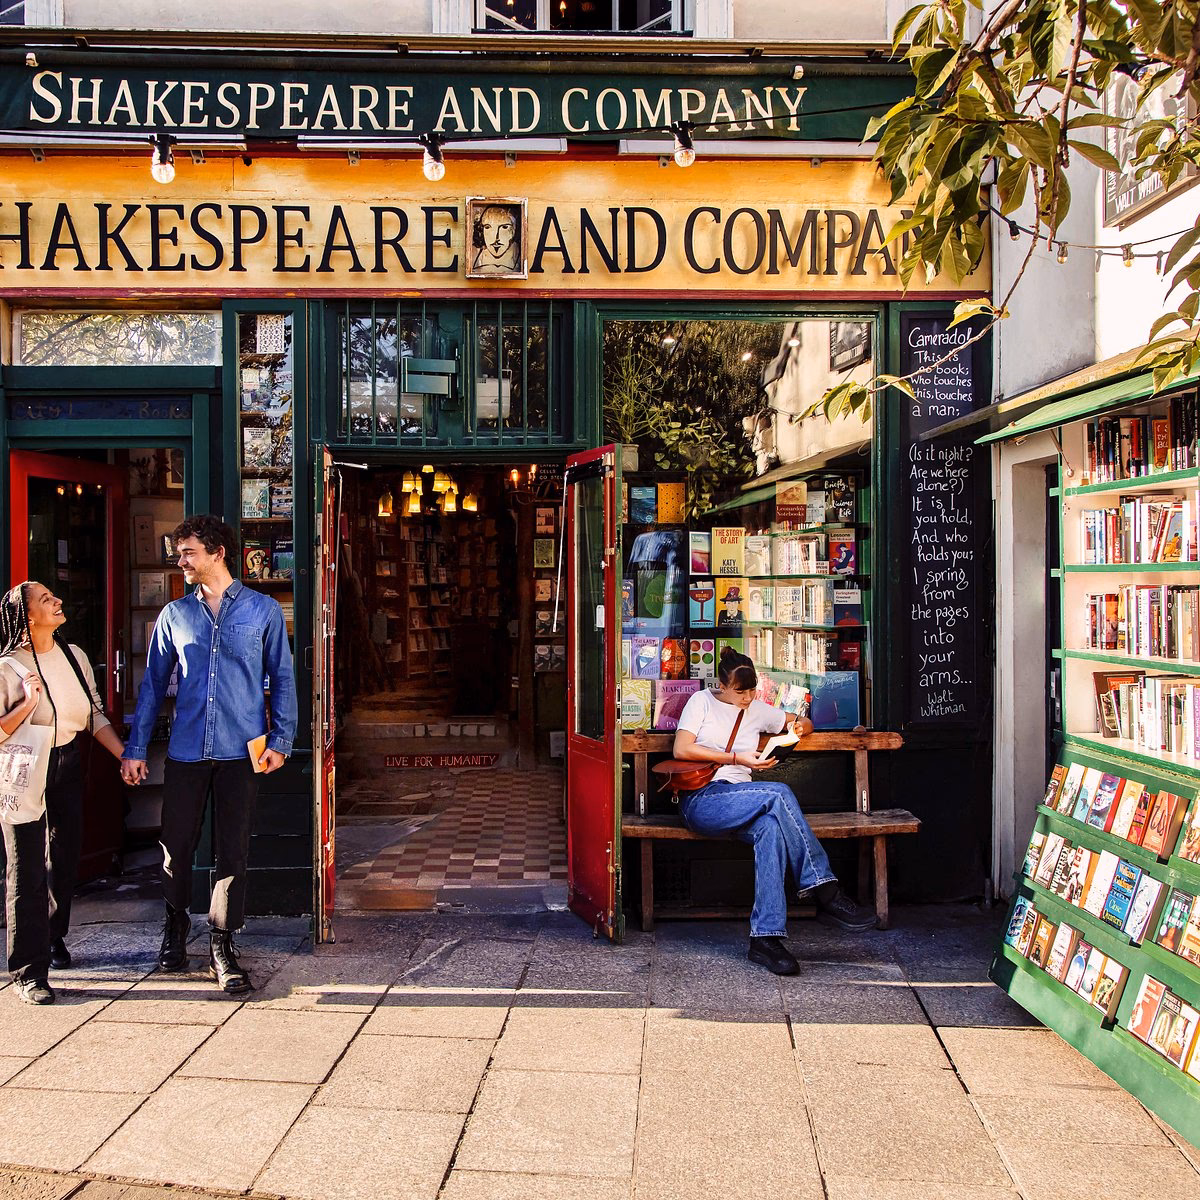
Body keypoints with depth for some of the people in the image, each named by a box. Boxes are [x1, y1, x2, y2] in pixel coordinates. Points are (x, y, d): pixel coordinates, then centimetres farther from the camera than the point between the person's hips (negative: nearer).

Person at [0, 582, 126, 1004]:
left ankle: (54, 936, 38)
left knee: (66, 860, 15)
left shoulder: (73, 655, 4)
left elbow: (94, 714, 11)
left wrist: (125, 755, 4)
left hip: (67, 765, 6)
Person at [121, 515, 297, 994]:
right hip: (185, 752, 2)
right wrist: (135, 748, 7)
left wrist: (280, 740, -4)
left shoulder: (263, 610, 3)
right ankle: (174, 931, 32)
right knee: (176, 846, 8)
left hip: (241, 752, -2)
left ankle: (221, 946, 13)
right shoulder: (175, 614, 8)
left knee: (233, 851, 2)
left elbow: (282, 679, 5)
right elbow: (153, 682, 11)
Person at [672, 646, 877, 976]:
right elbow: (681, 750, -6)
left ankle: (765, 938, -39)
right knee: (779, 793, -30)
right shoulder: (702, 701, 8)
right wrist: (736, 758, -9)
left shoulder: (756, 710, 22)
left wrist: (799, 726, 5)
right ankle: (825, 894, -27)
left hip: (739, 805, 4)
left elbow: (805, 723, 32)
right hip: (701, 801, -4)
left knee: (770, 828, -35)